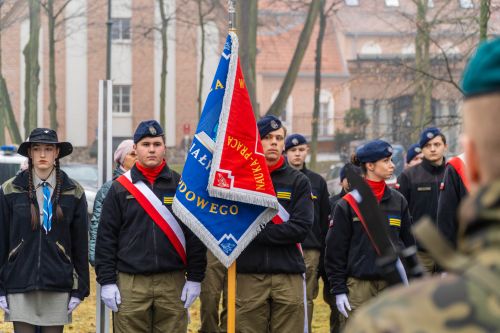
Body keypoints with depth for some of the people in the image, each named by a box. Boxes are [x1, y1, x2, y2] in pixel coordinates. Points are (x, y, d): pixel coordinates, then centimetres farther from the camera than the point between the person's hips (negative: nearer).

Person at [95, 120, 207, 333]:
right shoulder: (120, 189, 5)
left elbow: (195, 235, 6)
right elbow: (106, 237, 4)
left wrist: (194, 279, 1)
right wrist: (107, 281, -3)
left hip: (173, 283, 1)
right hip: (130, 283, -1)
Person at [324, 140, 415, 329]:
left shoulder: (398, 201, 9)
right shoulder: (348, 204, -2)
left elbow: (408, 243, 14)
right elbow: (335, 249, -1)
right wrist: (338, 289, -6)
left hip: (394, 284, 3)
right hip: (358, 285, -3)